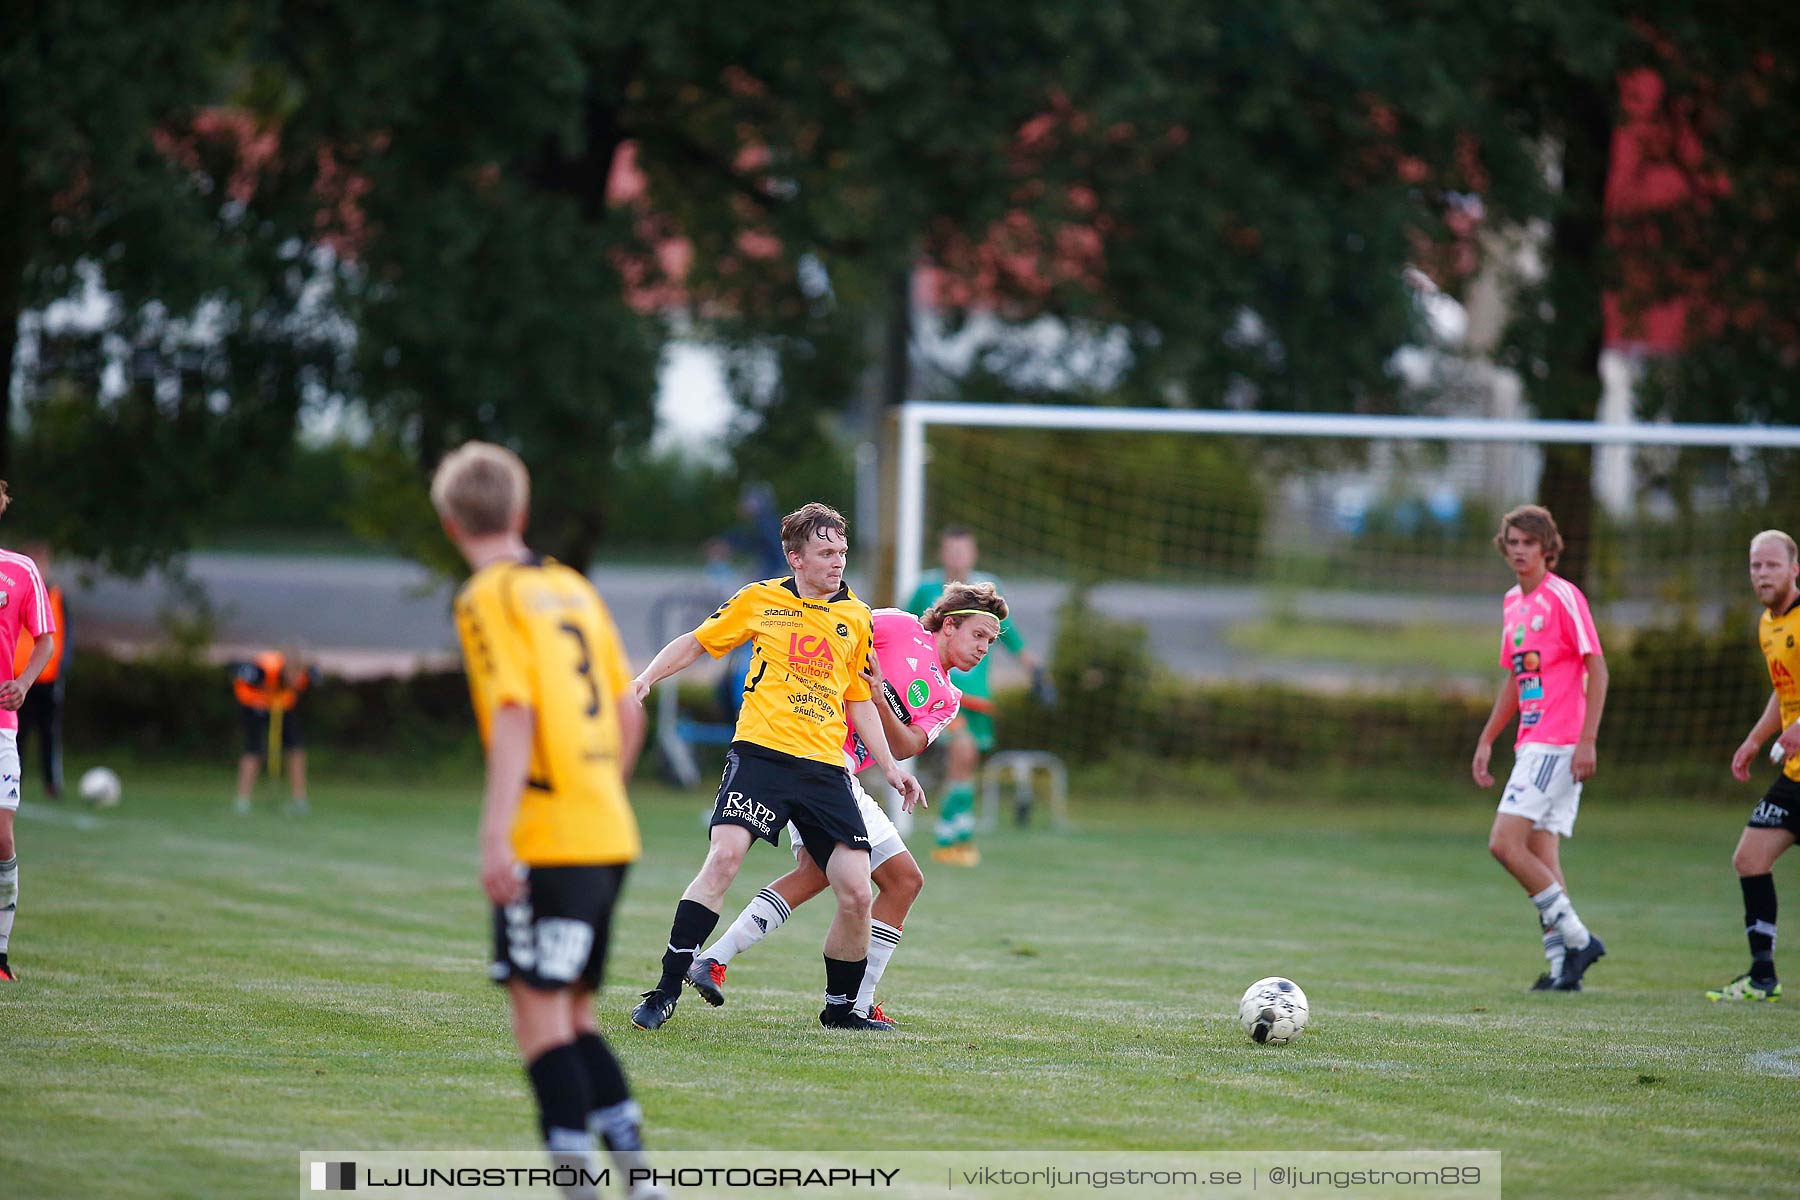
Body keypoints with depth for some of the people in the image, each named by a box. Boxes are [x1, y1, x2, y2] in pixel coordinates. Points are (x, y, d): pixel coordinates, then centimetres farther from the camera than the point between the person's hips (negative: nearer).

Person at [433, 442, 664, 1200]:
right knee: (570, 1011, 15)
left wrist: (495, 838, -21)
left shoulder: (488, 598, -6)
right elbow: (629, 714, 17)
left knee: (539, 1009, -6)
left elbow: (514, 716, -17)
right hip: (609, 832, 7)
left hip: (548, 842, -7)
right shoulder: (573, 588, 16)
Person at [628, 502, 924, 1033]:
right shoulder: (759, 600, 6)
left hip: (826, 768, 3)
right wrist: (645, 679, 1)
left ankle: (840, 1008, 16)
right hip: (762, 751, -3)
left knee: (856, 893, -6)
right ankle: (666, 990, -17)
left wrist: (890, 767, 18)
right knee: (724, 858, -24)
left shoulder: (856, 618, 14)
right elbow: (695, 643, 16)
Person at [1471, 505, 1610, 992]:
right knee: (1540, 856, 5)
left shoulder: (1563, 596, -9)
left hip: (1559, 745, -9)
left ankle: (1576, 938, -9)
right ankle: (1563, 966, 5)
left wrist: (1587, 741, -18)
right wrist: (1486, 741, 21)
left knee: (1505, 843, -15)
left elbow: (1597, 669, -12)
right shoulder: (1512, 603, 16)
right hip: (1532, 745, 9)